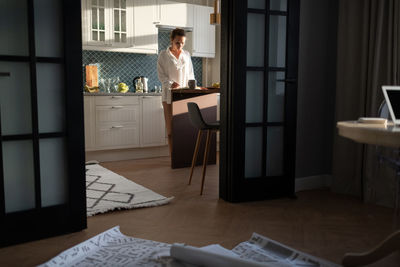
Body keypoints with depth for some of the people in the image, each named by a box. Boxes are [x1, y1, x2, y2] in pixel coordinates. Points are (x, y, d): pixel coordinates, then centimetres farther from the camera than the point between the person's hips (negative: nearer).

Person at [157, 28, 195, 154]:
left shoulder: (186, 54, 13)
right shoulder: (163, 55, 1)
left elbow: (190, 74, 16)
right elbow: (161, 75, -4)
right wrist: (171, 84, -20)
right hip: (170, 94, -3)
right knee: (171, 126, -2)